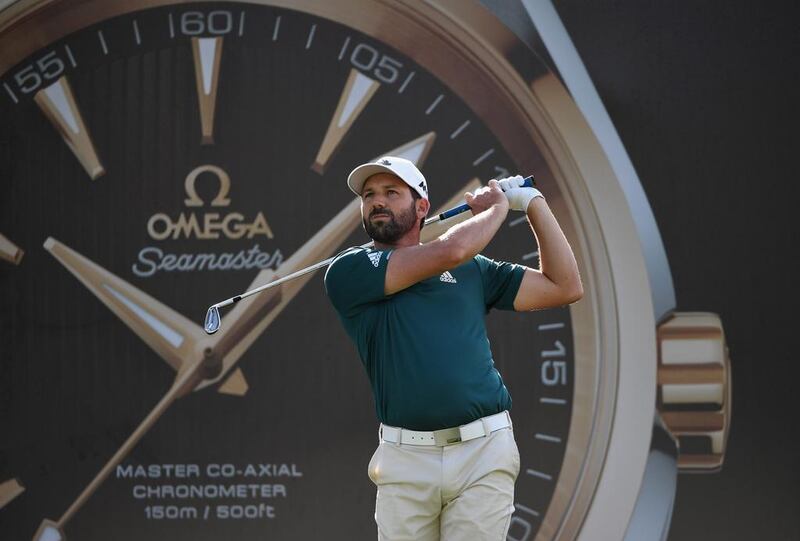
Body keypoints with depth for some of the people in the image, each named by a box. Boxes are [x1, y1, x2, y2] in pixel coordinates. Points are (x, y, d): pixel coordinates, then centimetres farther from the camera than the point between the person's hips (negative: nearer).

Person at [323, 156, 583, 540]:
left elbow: (565, 288, 16)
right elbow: (451, 250, -7)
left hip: (483, 452, 1)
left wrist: (533, 204, 14)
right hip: (404, 459, -1)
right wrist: (496, 207, 11)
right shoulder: (348, 273, 3)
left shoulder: (473, 270, 16)